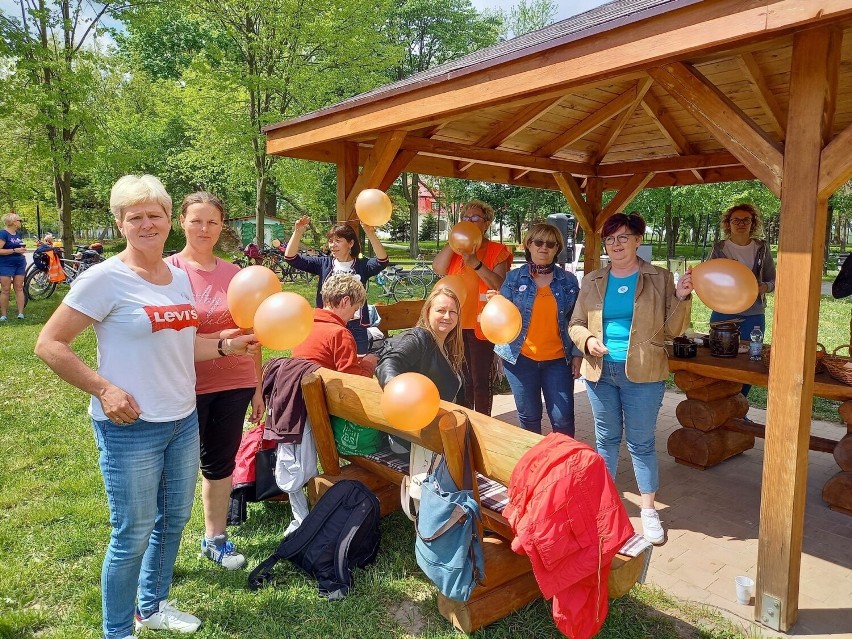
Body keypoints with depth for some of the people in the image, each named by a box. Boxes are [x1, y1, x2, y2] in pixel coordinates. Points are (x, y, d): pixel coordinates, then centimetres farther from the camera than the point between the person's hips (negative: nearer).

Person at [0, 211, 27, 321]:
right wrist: (15, 250, -21)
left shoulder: (18, 233, 11)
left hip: (19, 264, 6)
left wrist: (23, 249, 8)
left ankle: (20, 313, 4)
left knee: (19, 288, 3)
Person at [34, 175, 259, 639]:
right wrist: (104, 389, -19)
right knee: (134, 533, 5)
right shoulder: (105, 278, -13)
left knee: (174, 518, 19)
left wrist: (228, 346, 3)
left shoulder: (179, 277, 8)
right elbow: (49, 345, -11)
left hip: (183, 420, 7)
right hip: (130, 427, -7)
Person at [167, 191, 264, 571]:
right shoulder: (169, 270, -7)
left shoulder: (235, 274, 4)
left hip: (234, 386, 4)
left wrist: (257, 387, 12)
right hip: (186, 387, -4)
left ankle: (215, 538, 33)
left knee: (221, 463, 16)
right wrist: (219, 339, -20)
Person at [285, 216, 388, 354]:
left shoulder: (362, 265, 0)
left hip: (355, 327, -1)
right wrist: (298, 232, -15)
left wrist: (370, 233, -32)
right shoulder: (324, 263, 5)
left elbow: (382, 261, -20)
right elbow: (291, 258, -1)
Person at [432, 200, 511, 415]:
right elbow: (438, 268, -4)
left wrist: (476, 263, -24)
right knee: (461, 378, 14)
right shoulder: (455, 248, 13)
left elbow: (500, 285, -14)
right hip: (456, 323, 5)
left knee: (481, 380, -1)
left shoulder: (497, 251, -2)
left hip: (481, 324, -5)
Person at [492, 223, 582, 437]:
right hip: (521, 357, 0)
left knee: (563, 419, -2)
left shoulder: (569, 281, 5)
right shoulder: (514, 278, 2)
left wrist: (577, 354, 3)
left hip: (557, 359, 0)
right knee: (529, 417, 10)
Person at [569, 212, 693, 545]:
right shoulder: (592, 281, 6)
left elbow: (672, 330, -1)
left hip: (642, 373, -2)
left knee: (641, 442, 6)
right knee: (606, 438, 15)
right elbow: (575, 324, 8)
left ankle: (649, 510, 21)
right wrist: (588, 340, -12)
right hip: (600, 371, 3)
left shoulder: (659, 279, -1)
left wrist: (682, 298, -16)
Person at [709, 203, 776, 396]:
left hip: (754, 316, 1)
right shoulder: (719, 248, 2)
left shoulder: (762, 248, 6)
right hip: (723, 313, -1)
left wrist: (764, 287, -12)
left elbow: (772, 280, 10)